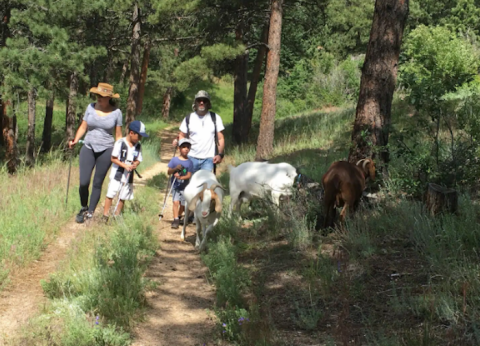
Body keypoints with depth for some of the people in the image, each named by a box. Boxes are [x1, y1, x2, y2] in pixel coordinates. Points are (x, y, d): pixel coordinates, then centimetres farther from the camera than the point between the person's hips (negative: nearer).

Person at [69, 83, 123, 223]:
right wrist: (75, 140, -7)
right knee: (84, 182, -8)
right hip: (88, 148, 1)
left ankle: (90, 213, 16)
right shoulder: (91, 107, 2)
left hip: (106, 150, -1)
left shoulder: (116, 112, -2)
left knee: (97, 184, 4)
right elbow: (83, 127, 9)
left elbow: (118, 135, 5)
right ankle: (84, 208, 17)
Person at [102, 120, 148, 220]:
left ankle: (117, 216, 21)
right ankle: (105, 215, 3)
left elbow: (138, 160, 7)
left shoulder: (138, 146, 3)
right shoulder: (120, 143, -12)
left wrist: (135, 164, -16)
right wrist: (125, 165, -21)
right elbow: (113, 158, -11)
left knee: (123, 197, 10)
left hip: (129, 175, 5)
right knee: (111, 194, -5)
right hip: (117, 173, -5)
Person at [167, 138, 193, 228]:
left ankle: (179, 217, 33)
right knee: (175, 201, -14)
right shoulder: (174, 160, -2)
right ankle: (175, 220, -12)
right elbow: (169, 172, -2)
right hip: (175, 185, -1)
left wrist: (181, 177, -27)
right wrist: (175, 169, -22)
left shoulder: (189, 162, -3)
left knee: (183, 204, 8)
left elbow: (189, 175, -8)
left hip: (184, 187, 1)